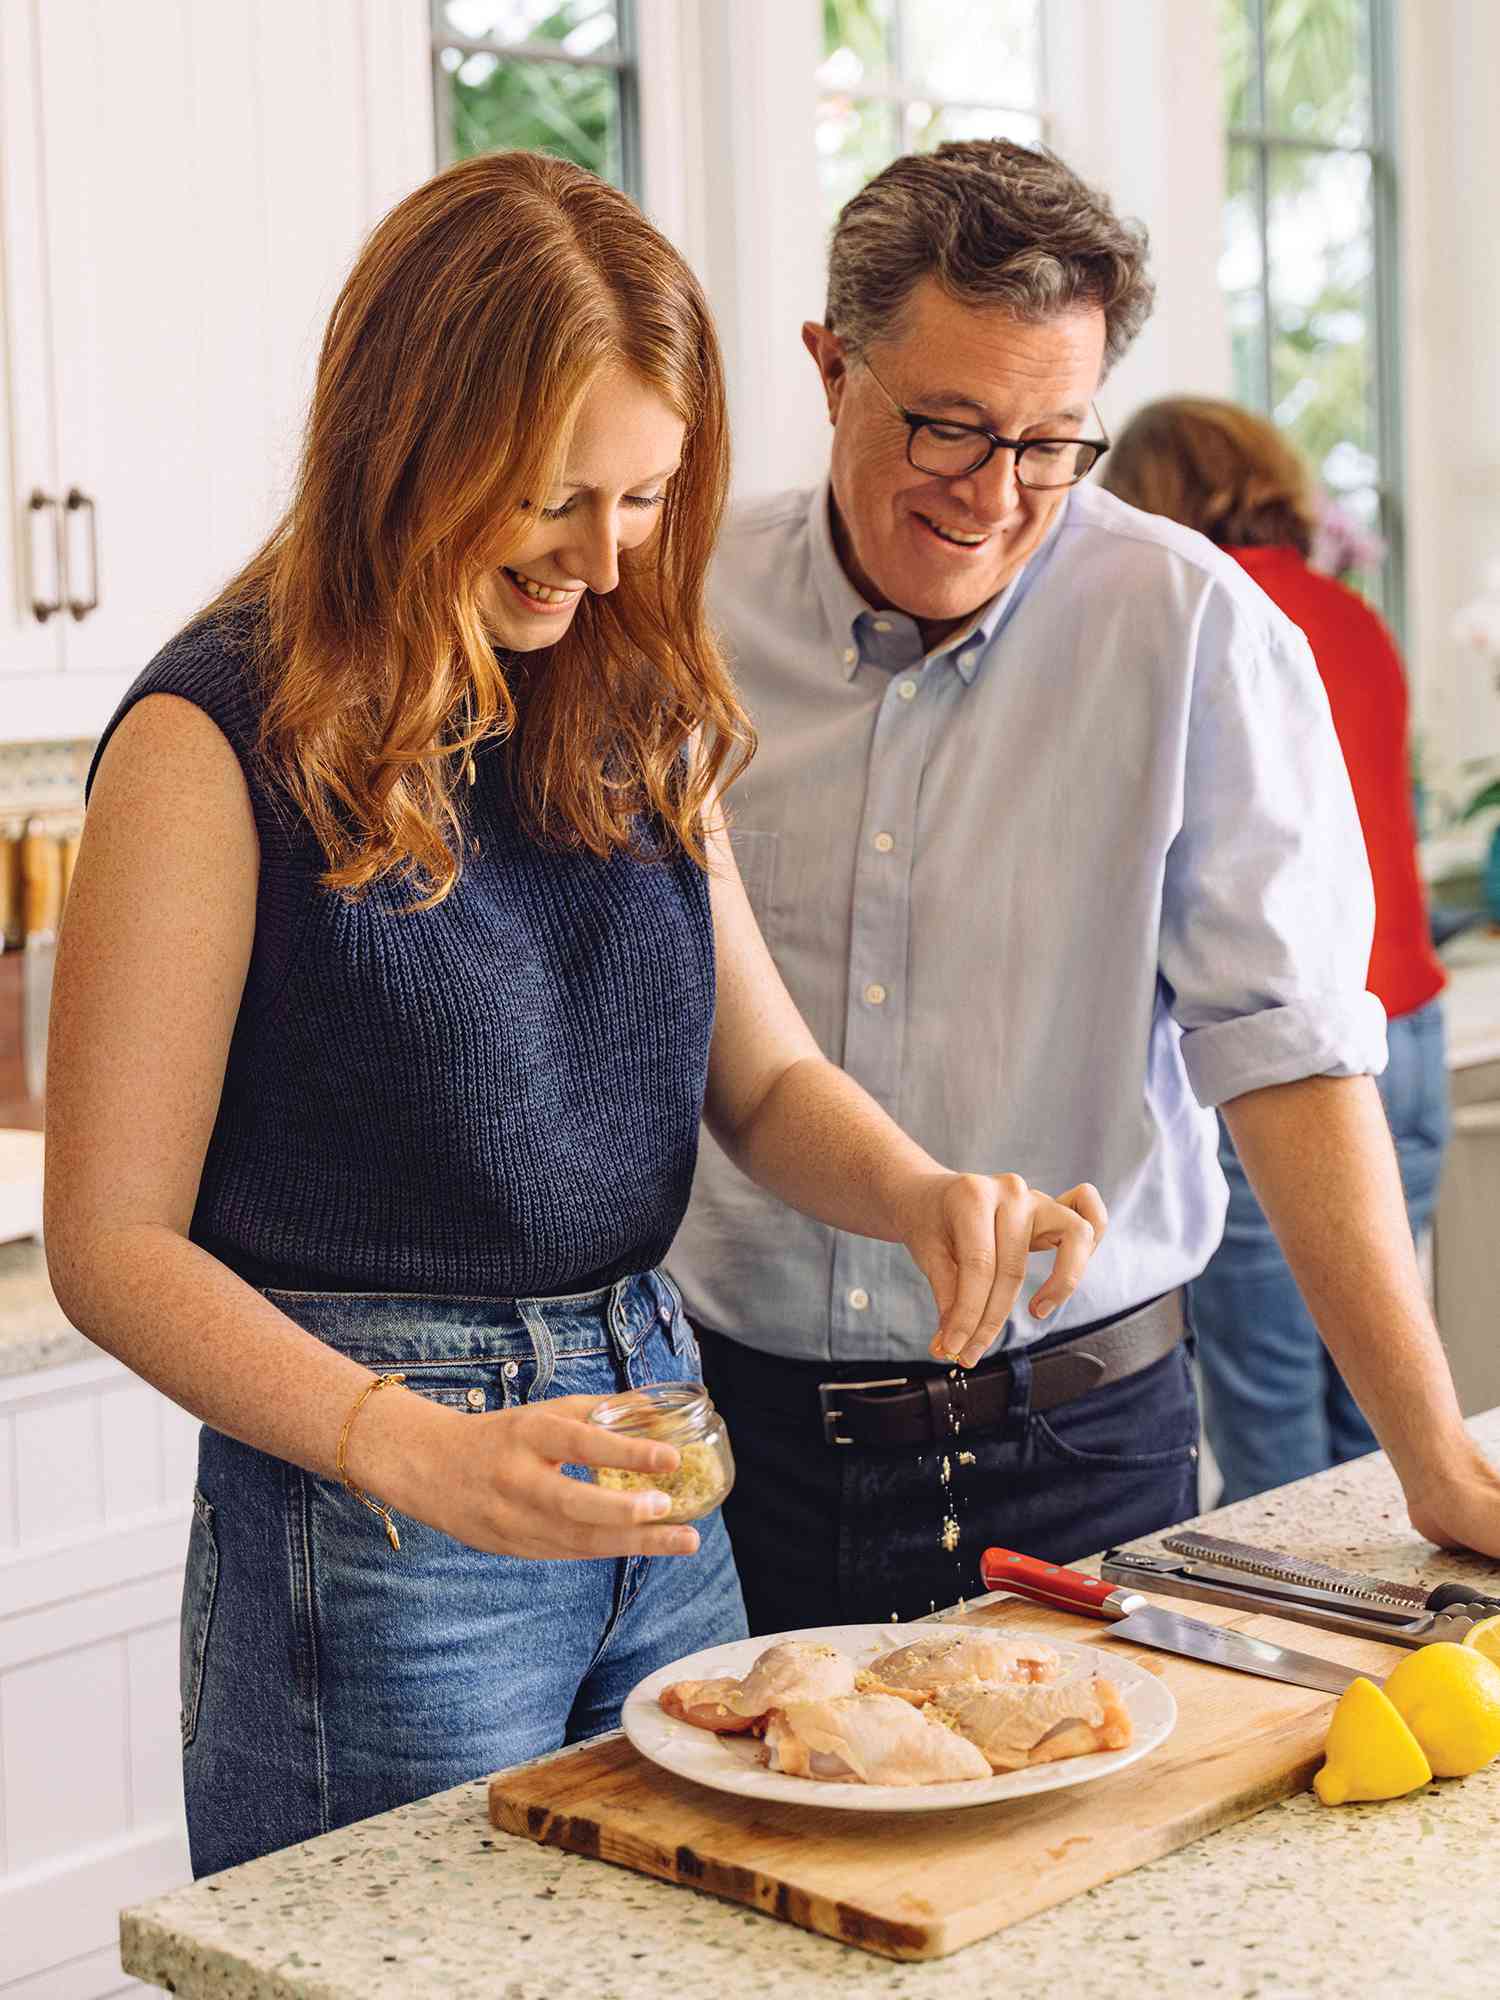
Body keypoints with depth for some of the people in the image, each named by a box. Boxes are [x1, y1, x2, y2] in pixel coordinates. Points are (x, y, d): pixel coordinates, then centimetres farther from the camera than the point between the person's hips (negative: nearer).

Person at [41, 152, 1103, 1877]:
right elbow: (112, 1242, -13)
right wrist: (417, 1454, -26)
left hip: (647, 1472, 7)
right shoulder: (223, 736, -14)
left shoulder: (630, 705, 6)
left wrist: (920, 1195, -11)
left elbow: (761, 1076, 11)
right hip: (369, 1534, -6)